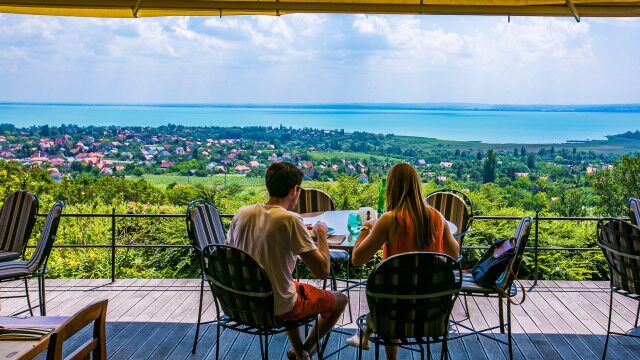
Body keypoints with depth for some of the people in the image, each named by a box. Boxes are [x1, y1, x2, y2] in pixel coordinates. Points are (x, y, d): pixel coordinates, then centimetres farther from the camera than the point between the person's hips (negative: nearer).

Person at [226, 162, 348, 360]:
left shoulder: (242, 214, -6)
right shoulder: (290, 220, -22)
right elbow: (322, 271, -21)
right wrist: (321, 235, -3)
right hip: (278, 310, -6)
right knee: (340, 299, 17)